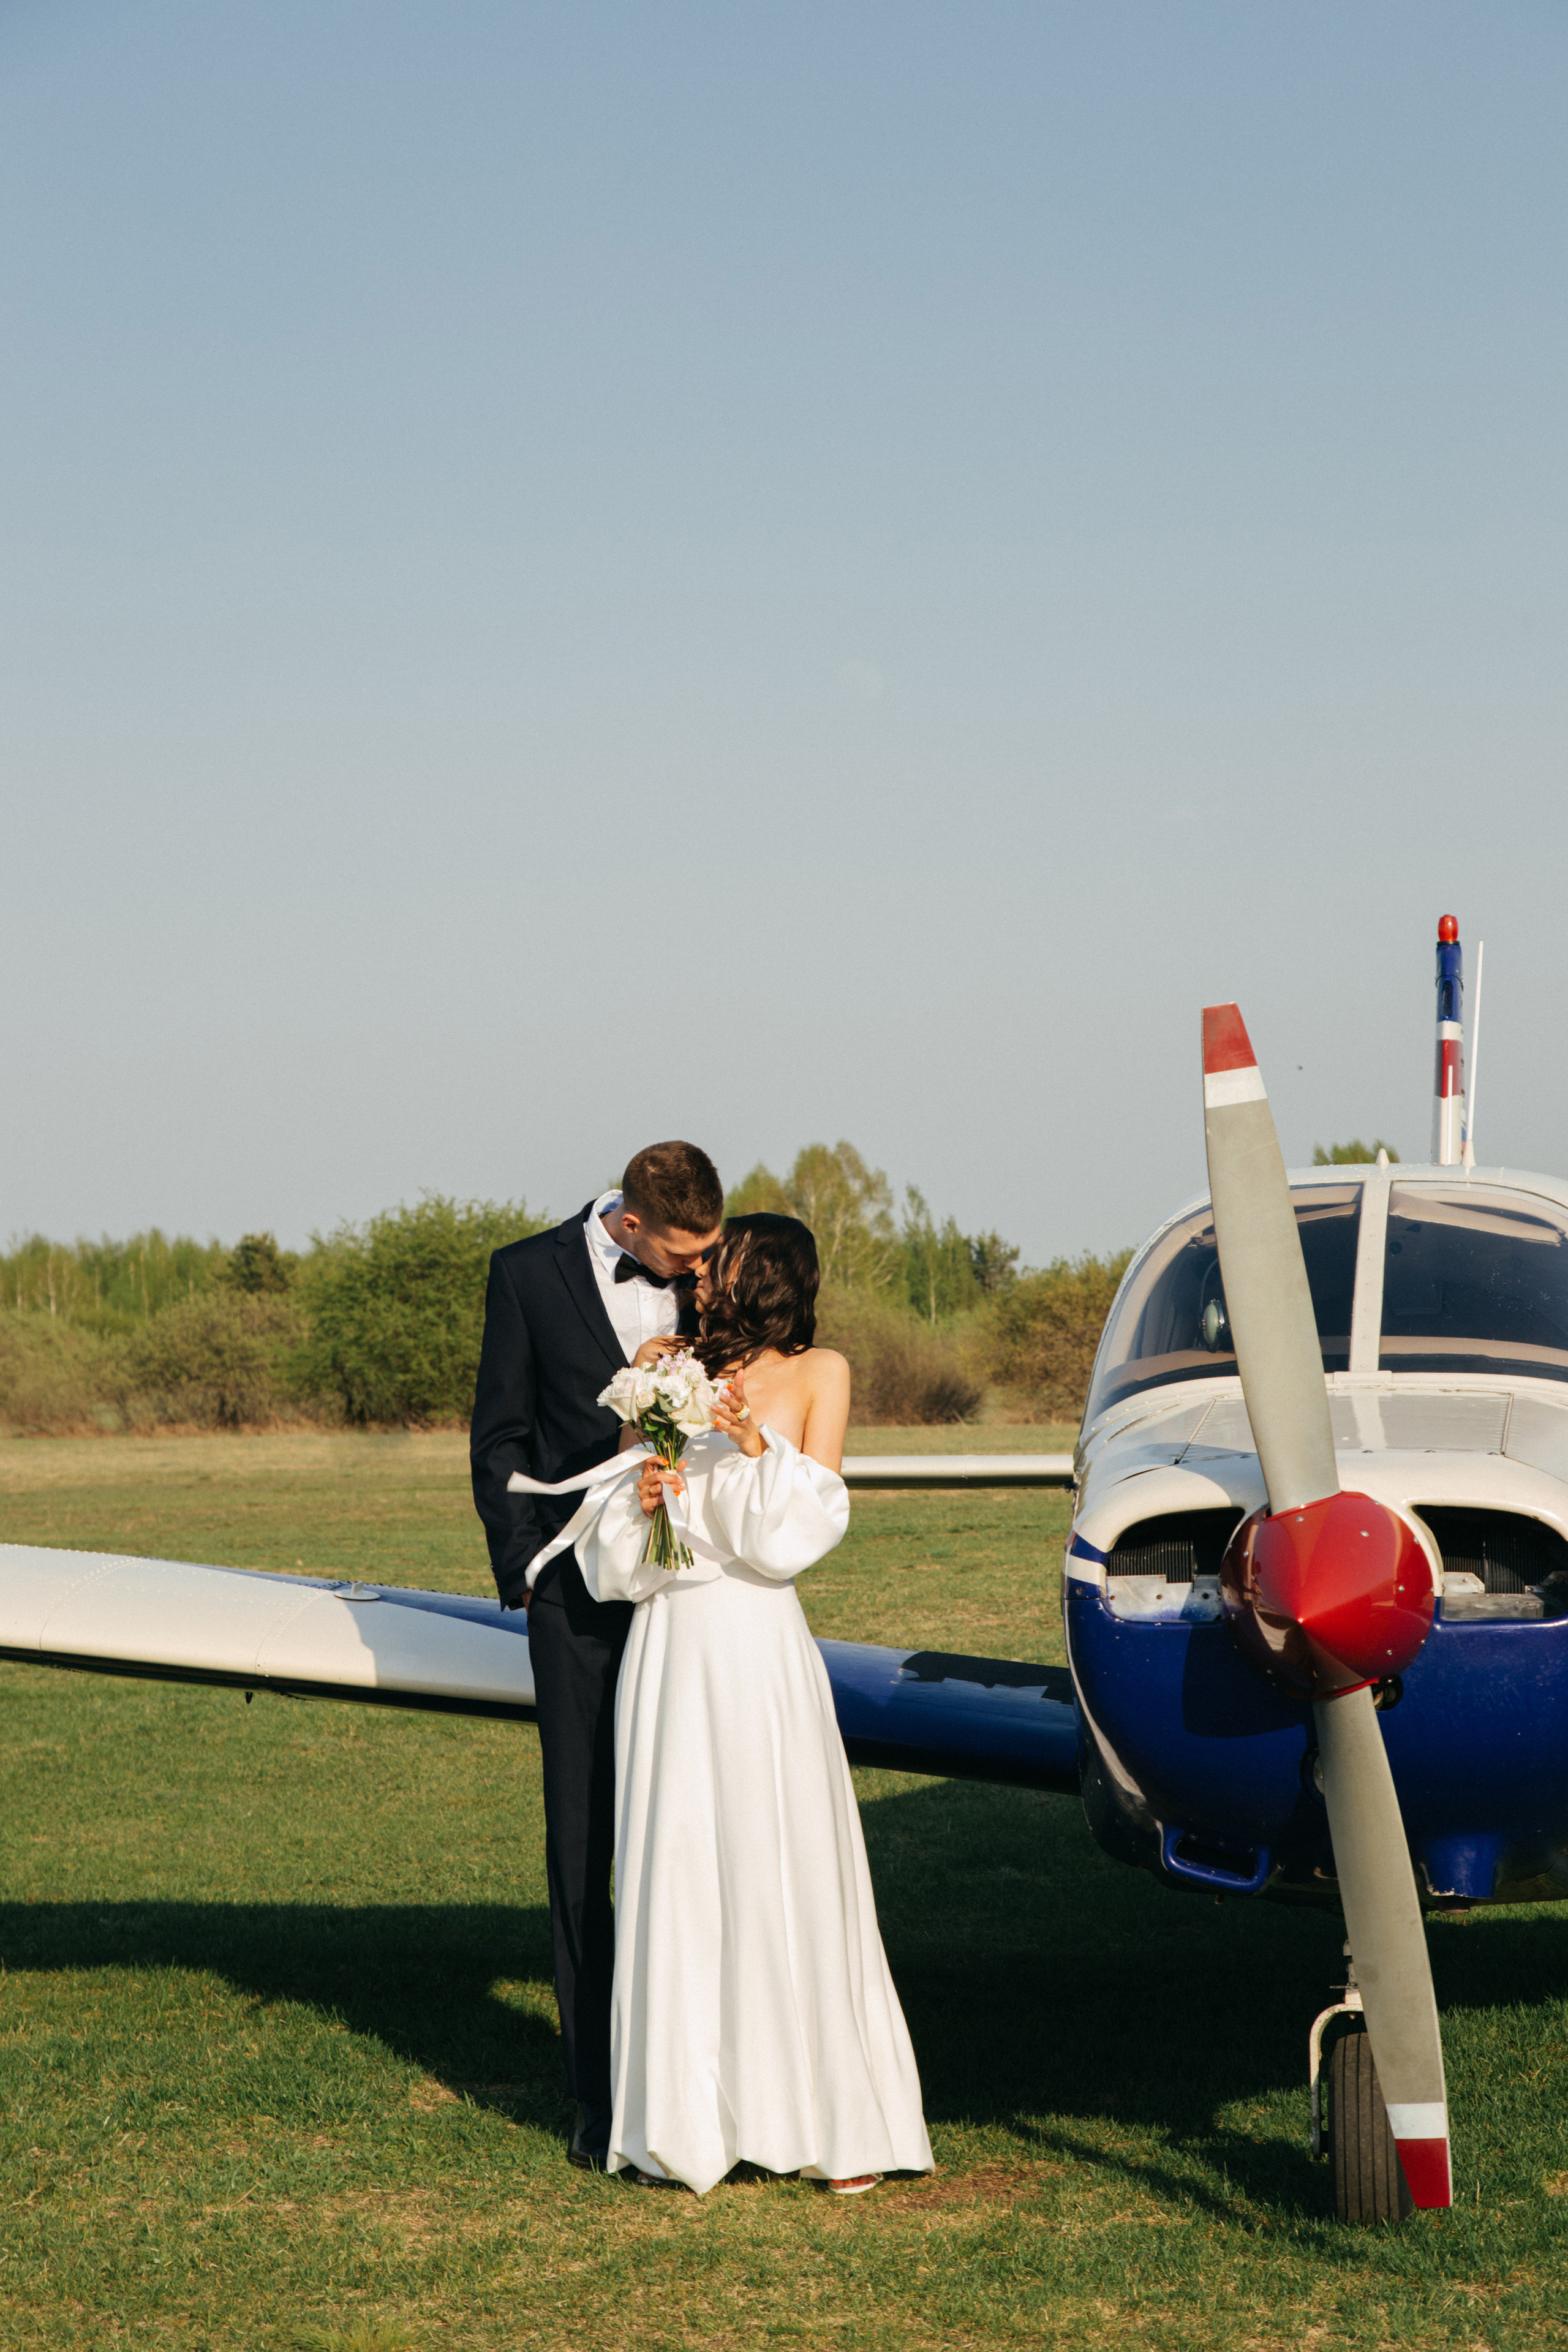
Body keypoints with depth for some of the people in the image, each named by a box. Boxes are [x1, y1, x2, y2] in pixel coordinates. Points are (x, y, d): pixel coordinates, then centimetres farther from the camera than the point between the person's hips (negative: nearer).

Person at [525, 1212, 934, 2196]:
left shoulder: (817, 1374, 6)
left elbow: (813, 1521, -2)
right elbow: (611, 1542, 11)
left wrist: (758, 1447, -16)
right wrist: (638, 1497, -9)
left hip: (761, 1645, -2)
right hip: (670, 1645, 3)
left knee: (789, 1868, -2)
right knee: (674, 1870, 1)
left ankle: (833, 2121, 6)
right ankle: (687, 2122, 9)